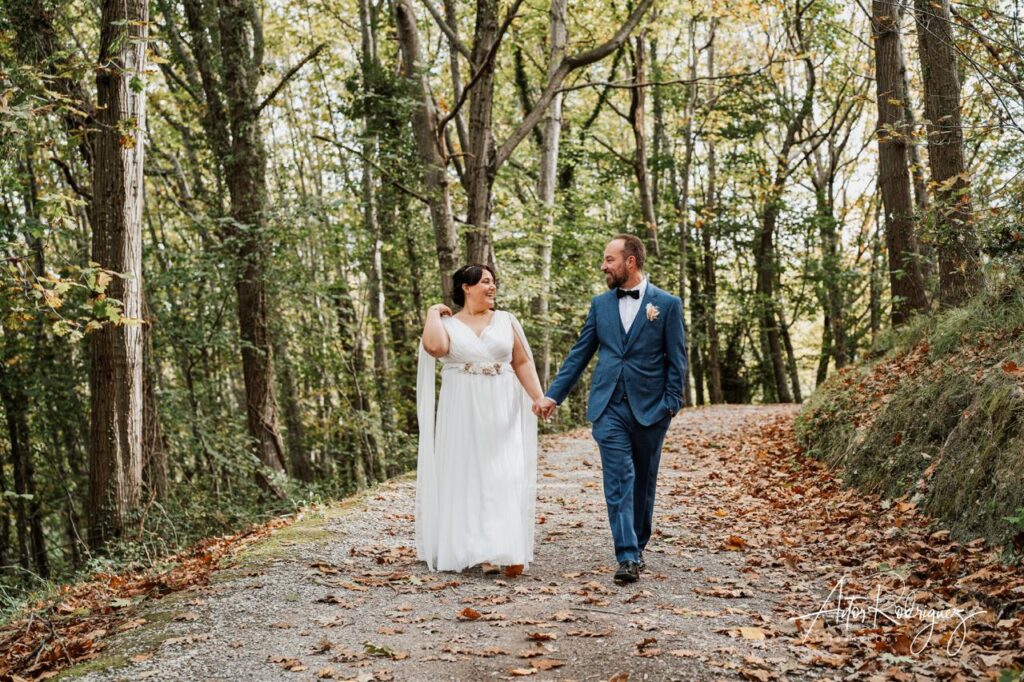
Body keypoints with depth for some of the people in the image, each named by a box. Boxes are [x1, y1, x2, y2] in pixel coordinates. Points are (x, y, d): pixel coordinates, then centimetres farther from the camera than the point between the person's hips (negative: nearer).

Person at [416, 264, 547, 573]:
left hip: (500, 412, 1)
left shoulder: (506, 320, 9)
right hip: (462, 412, -1)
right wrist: (433, 313, -5)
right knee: (465, 475, 1)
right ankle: (466, 547, 6)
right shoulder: (447, 323, 3)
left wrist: (539, 397, -4)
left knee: (504, 477, -5)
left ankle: (507, 550, -5)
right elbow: (434, 347, -20)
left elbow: (522, 362, 8)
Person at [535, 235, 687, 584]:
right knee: (618, 480, -8)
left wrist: (672, 404, -7)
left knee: (643, 481, 11)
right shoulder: (600, 304, 8)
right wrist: (553, 395, 4)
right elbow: (579, 354, 10)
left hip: (649, 408, -1)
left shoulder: (667, 304, -1)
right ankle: (628, 557, -11)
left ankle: (638, 547, 28)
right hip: (609, 407, 1)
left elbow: (676, 359, 0)